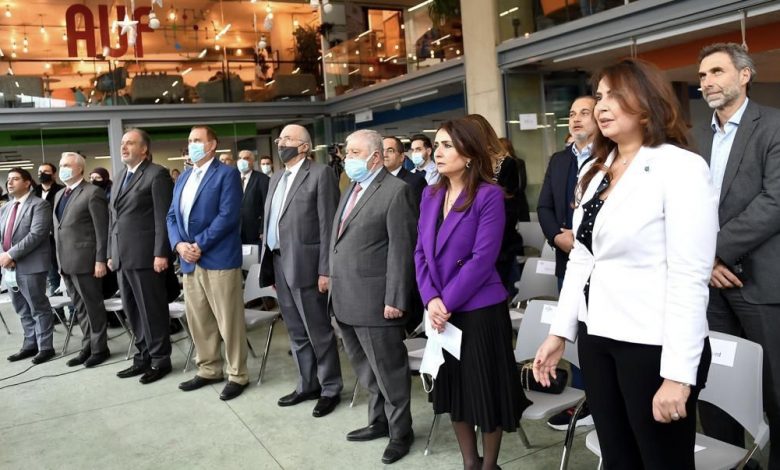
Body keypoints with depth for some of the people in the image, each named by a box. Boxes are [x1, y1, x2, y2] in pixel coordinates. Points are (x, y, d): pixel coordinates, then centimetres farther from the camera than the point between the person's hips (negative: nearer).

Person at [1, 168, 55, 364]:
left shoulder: (39, 205, -7)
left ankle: (45, 347, 9)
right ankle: (30, 344, 26)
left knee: (38, 308, 0)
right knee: (22, 310, 15)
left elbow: (36, 235, -18)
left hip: (30, 265, -8)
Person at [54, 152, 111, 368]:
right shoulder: (59, 195, 17)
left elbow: (102, 230, -13)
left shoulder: (93, 192, -9)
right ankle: (87, 347, 23)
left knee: (93, 307, 2)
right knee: (80, 308, 14)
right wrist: (60, 260, 15)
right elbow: (58, 229, 19)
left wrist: (100, 260, -16)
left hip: (85, 260, -8)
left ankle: (99, 348, 13)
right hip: (66, 262, 8)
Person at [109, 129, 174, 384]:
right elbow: (114, 217, 20)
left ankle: (160, 360, 12)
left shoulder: (157, 174, -6)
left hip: (145, 255, -8)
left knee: (152, 310, 1)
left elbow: (163, 217, -13)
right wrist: (111, 253, 16)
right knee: (132, 311, 13)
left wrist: (161, 253, -18)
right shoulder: (121, 175, 18)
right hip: (123, 257, 8)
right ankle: (143, 357, 23)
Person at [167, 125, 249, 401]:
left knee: (228, 321, 0)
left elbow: (228, 216, -15)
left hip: (219, 259, -7)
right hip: (189, 261, 7)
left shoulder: (226, 174, -5)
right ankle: (209, 370, 28)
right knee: (198, 321, 14)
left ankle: (238, 375, 11)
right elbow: (172, 216, 14)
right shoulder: (183, 178, 19)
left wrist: (199, 245, -17)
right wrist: (179, 244, -4)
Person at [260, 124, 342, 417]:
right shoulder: (277, 178, 16)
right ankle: (307, 385, 29)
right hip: (279, 264, 8)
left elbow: (328, 225, -13)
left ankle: (330, 389, 17)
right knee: (296, 332, 16)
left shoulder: (320, 174, -8)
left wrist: (325, 270, -17)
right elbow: (270, 221, 16)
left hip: (306, 265, -7)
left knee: (318, 332, 3)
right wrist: (269, 264, 10)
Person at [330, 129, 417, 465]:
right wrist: (334, 287, 15)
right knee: (366, 369, 20)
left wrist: (395, 299, -19)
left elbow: (401, 249, -16)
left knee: (389, 371, 5)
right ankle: (379, 421, 37)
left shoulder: (396, 191, -11)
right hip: (346, 300, 8)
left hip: (375, 301, -8)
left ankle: (400, 432, 23)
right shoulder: (351, 190, 16)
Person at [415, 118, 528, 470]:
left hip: (480, 310, -6)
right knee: (454, 388, 16)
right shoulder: (430, 195, 6)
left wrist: (447, 302, -16)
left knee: (486, 390, 8)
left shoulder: (489, 194, -13)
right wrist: (431, 299, -9)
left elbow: (483, 258, -18)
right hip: (440, 311, 6)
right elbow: (421, 251, 5)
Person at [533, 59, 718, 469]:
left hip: (653, 345, -6)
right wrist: (559, 331, 10)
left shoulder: (682, 168, -11)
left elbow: (690, 278, -16)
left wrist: (678, 374, -19)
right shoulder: (595, 171, 11)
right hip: (596, 338, 7)